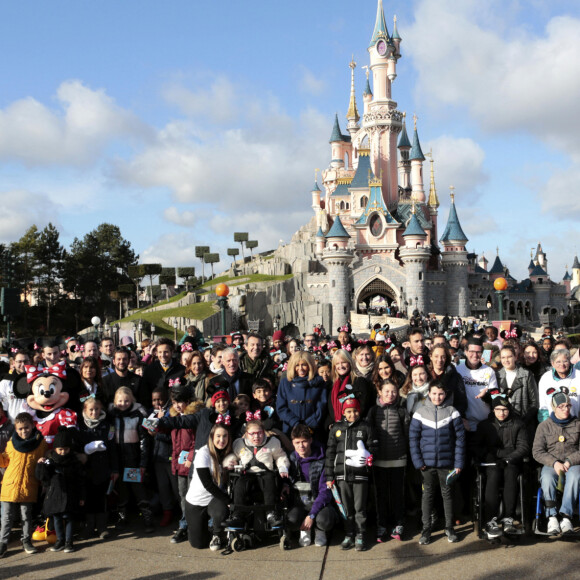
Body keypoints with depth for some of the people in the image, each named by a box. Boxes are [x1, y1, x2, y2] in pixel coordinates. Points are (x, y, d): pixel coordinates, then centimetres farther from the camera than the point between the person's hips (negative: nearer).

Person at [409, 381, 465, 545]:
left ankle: (449, 527, 24)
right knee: (428, 494, 9)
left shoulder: (452, 412, -2)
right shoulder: (421, 412, -1)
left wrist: (459, 462, -6)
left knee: (447, 493, 11)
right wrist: (417, 461, -7)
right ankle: (426, 529, 17)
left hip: (447, 462, 0)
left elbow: (460, 438, -1)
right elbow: (413, 438, 0)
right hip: (427, 463, 0)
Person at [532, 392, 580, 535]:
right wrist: (554, 463, -14)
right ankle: (551, 517, -30)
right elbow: (537, 451, 2)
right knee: (547, 478, -35)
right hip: (551, 464, 0)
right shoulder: (544, 426, 10)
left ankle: (566, 516, -37)